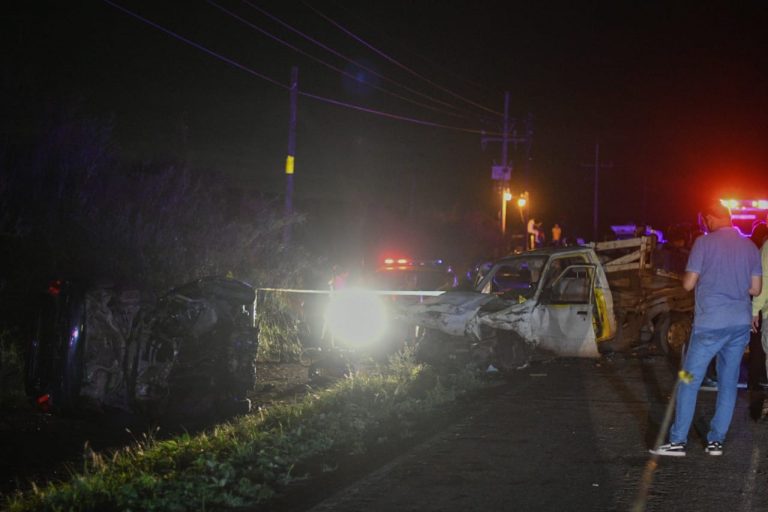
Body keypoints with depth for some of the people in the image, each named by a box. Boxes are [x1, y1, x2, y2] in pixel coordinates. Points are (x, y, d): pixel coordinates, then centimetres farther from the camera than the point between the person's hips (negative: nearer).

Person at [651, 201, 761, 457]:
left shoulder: (705, 243, -8)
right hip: (741, 323, 5)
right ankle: (716, 440, 11)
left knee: (689, 382, 0)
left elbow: (688, 284, -7)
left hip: (710, 323, -5)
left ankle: (678, 441, -3)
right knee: (728, 383, 10)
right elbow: (756, 288, 10)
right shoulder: (750, 247, 8)